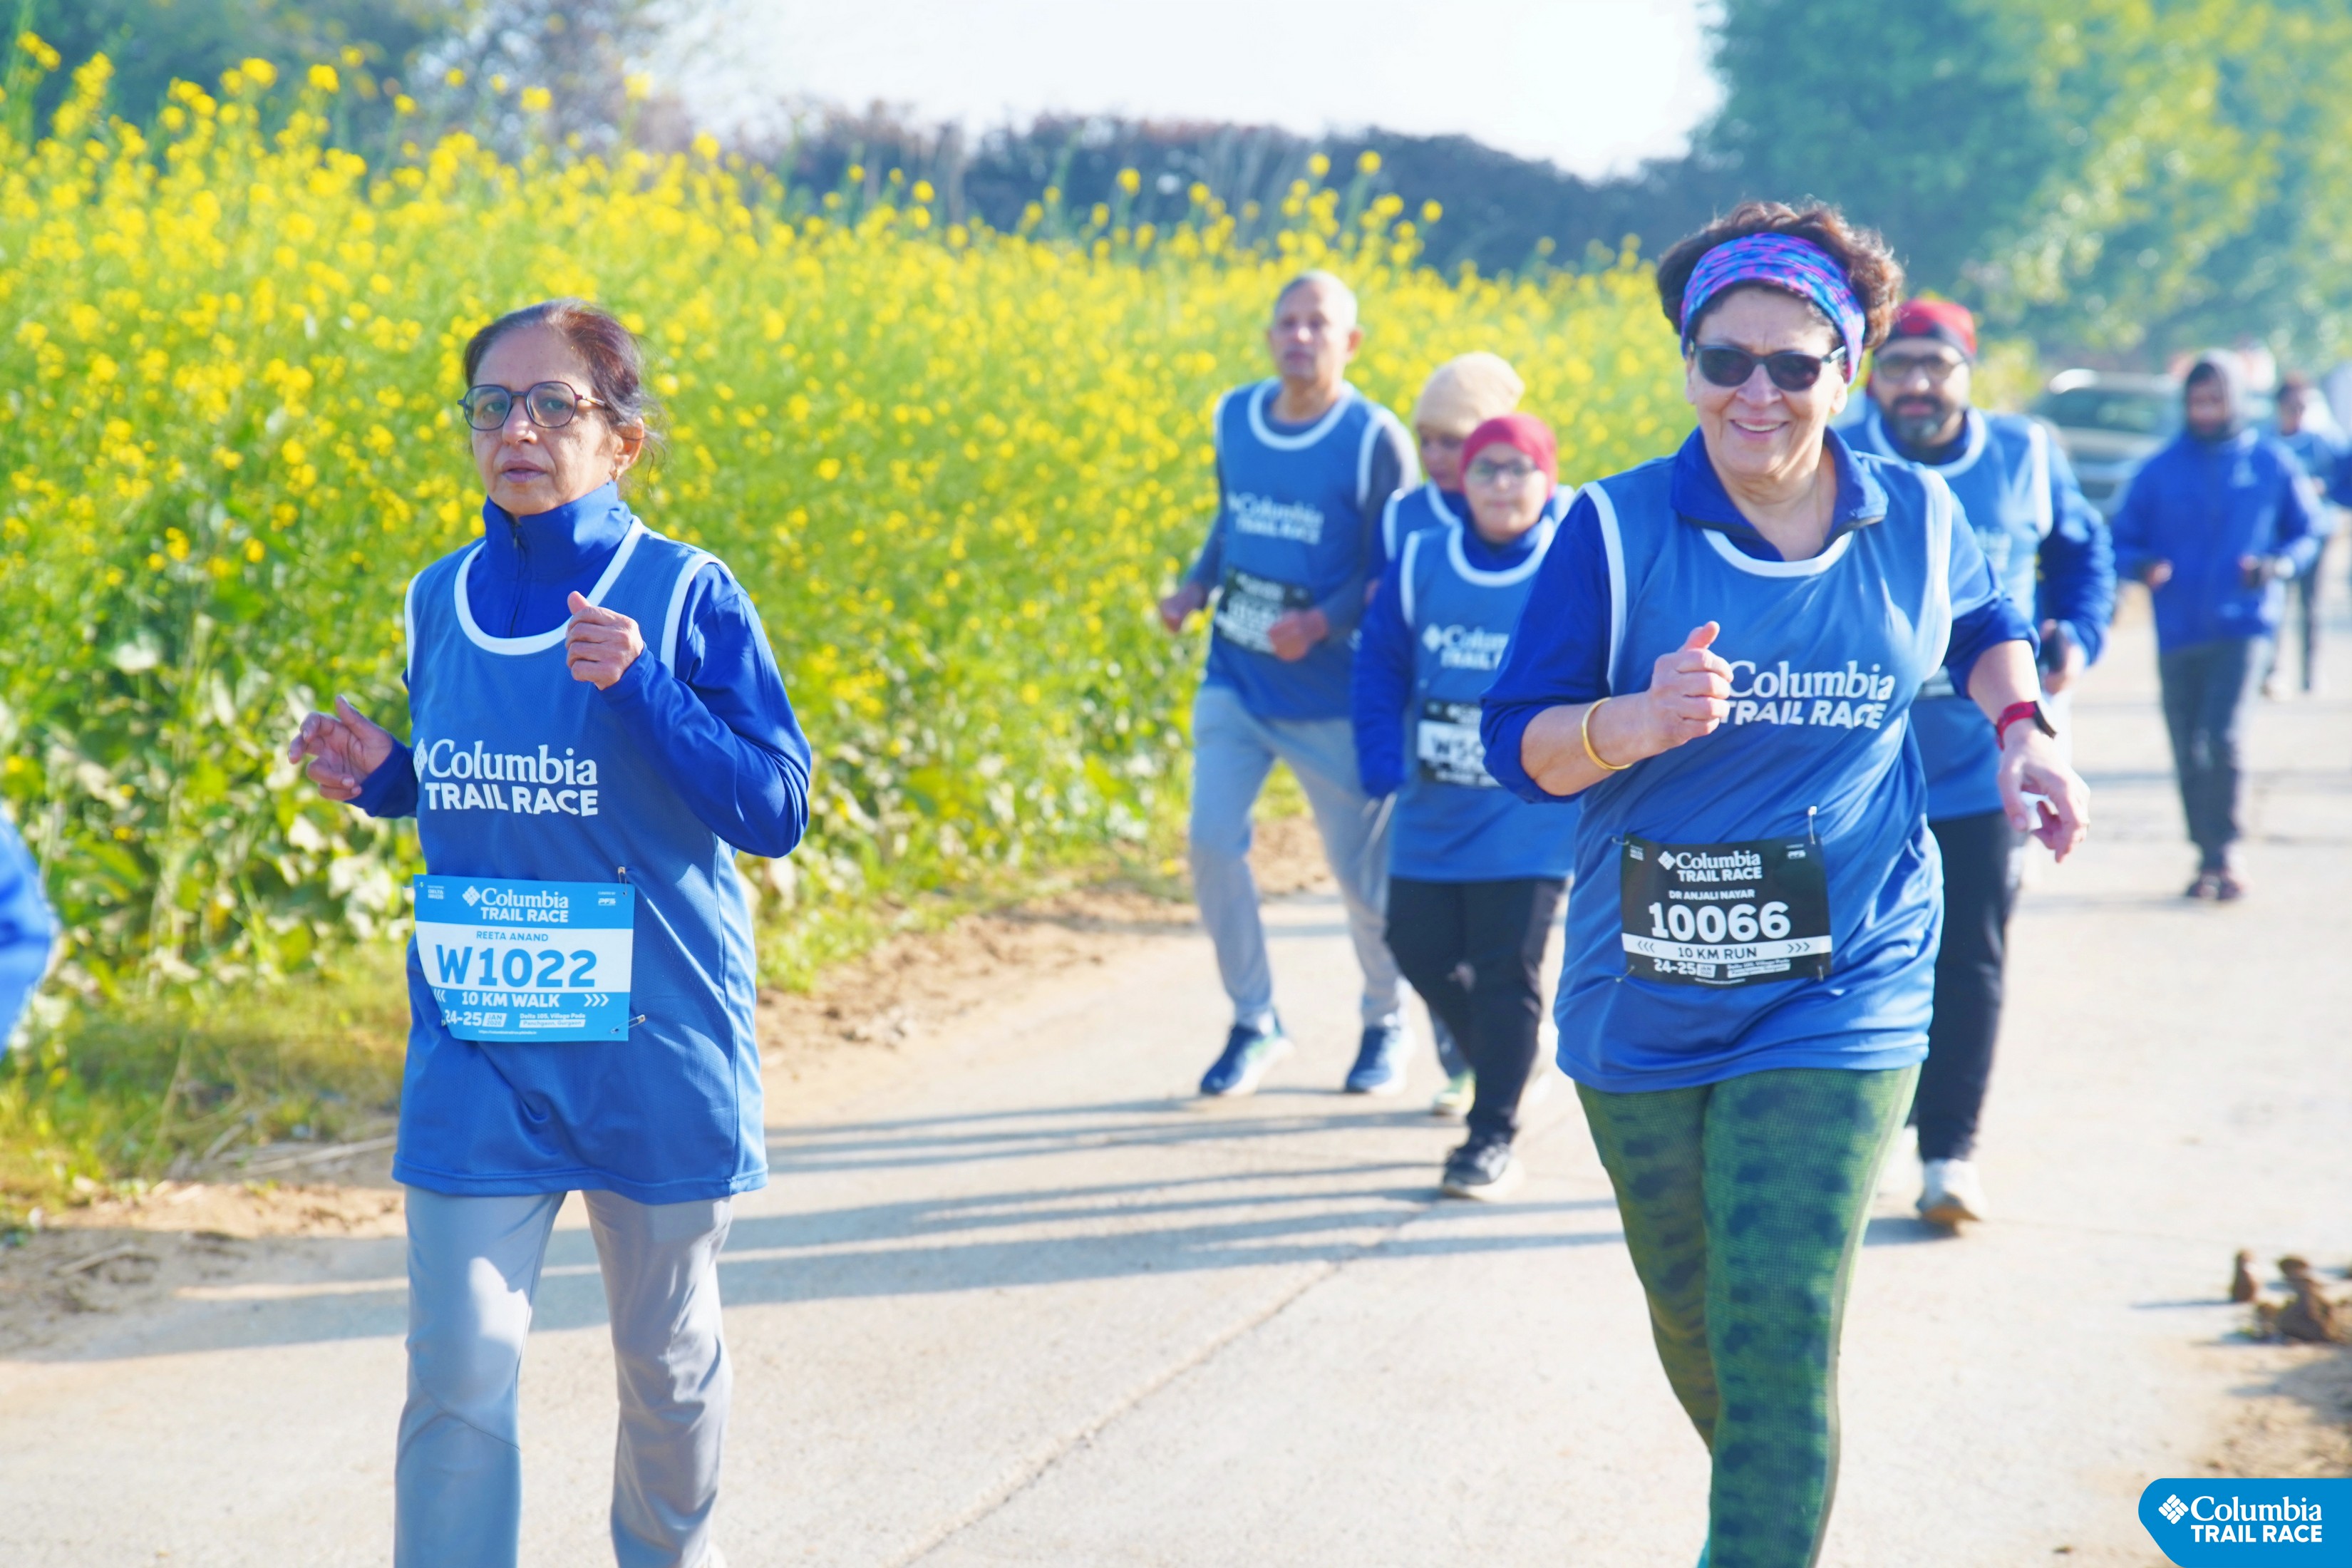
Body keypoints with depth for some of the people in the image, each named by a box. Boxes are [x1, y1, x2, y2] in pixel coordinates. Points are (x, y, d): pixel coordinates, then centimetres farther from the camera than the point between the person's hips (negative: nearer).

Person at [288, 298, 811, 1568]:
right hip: (477, 1048, 2)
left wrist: (640, 690, -25)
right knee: (459, 1367, -5)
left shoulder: (686, 598, -10)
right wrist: (379, 778, -4)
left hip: (654, 1050, -2)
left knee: (666, 1354, 15)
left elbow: (774, 812, -14)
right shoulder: (440, 602, 4)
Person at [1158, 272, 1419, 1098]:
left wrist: (1325, 622, -26)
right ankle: (1255, 1022, 8)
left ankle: (1386, 1021, 32)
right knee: (1212, 842, -9)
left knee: (1361, 867, 6)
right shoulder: (1234, 417, 3)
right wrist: (1194, 587, 1)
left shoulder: (1374, 440, -14)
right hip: (1235, 678, 4)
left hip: (1330, 692, -4)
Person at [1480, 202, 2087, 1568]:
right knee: (1692, 1319, 17)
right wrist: (1636, 723, -28)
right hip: (1643, 1006, 1)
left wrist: (2024, 727, 4)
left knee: (1781, 1340, -14)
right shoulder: (1619, 531, -7)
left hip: (1840, 1004, -1)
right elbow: (1521, 746, -8)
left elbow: (1985, 625, 23)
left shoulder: (1914, 519, -1)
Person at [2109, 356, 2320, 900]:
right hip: (2177, 631, 2)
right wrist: (2142, 566, -15)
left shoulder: (2270, 463, 3)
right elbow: (2121, 541, 7)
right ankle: (2208, 854, 21)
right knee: (2189, 752, 6)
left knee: (2222, 738, -17)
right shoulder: (2160, 470, 4)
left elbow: (2307, 532, 10)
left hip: (2244, 625, -2)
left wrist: (2280, 564, -11)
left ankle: (2225, 851, -3)